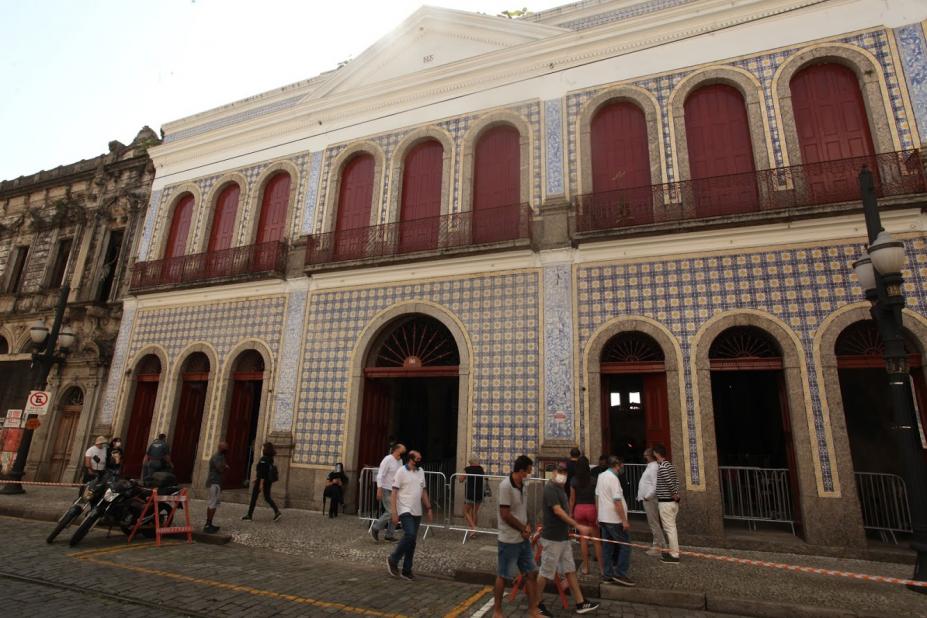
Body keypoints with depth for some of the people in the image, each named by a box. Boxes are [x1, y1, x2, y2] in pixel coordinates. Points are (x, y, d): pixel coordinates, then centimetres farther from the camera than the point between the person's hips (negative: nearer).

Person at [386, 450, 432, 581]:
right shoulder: (401, 471, -9)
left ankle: (406, 570, 18)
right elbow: (394, 492, -11)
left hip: (417, 512, 6)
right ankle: (393, 560, 0)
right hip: (405, 510, -6)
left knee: (412, 541, 8)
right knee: (409, 535, -20)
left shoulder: (421, 472, 10)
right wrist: (393, 512, -16)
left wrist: (428, 508, 13)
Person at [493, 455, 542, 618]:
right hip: (509, 540, -8)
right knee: (503, 576, 7)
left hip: (523, 538, 8)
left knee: (531, 573, 13)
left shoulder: (521, 485, 4)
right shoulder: (506, 486, -22)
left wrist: (526, 526, -2)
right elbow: (505, 514, -23)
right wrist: (523, 528, -11)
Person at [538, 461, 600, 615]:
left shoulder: (561, 487, 10)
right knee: (546, 572, 4)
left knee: (570, 570, 15)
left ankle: (580, 603, 24)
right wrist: (578, 526, -28)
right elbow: (558, 511, -26)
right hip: (552, 538, -9)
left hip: (563, 537, 9)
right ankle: (536, 604, 19)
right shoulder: (550, 488, -20)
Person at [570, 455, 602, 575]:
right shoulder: (593, 480, -8)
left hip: (579, 509, 1)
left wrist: (570, 513, 12)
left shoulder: (574, 481, -3)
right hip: (591, 508, -1)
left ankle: (585, 567, 18)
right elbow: (596, 498, -7)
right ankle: (601, 567, 13)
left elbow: (572, 499, 2)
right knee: (596, 539, 10)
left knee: (583, 538, 11)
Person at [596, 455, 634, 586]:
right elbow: (617, 501, -21)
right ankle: (620, 573, 1)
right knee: (625, 544, 2)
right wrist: (624, 520, -17)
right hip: (614, 519, -9)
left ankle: (607, 575, 16)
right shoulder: (613, 478, -18)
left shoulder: (601, 476, 10)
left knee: (607, 546, 12)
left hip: (603, 518, 9)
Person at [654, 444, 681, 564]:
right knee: (671, 527, 17)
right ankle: (673, 551, 26)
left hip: (666, 502, -9)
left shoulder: (662, 467, -18)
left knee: (669, 528, -2)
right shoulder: (670, 465, 10)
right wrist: (676, 495, 9)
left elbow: (670, 482, -24)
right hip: (672, 501, 9)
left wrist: (675, 495, -11)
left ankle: (674, 555, 4)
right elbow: (677, 481, 12)